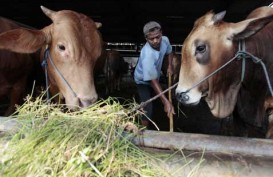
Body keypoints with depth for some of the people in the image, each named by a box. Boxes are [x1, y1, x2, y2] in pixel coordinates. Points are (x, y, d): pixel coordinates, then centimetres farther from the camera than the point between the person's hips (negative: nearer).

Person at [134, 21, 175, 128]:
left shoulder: (165, 40, -24)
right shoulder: (147, 54, -45)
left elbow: (169, 52, 3)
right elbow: (153, 81, -43)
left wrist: (170, 66, -10)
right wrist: (166, 102, -47)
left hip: (155, 76, 7)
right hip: (143, 80, -7)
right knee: (147, 109, -15)